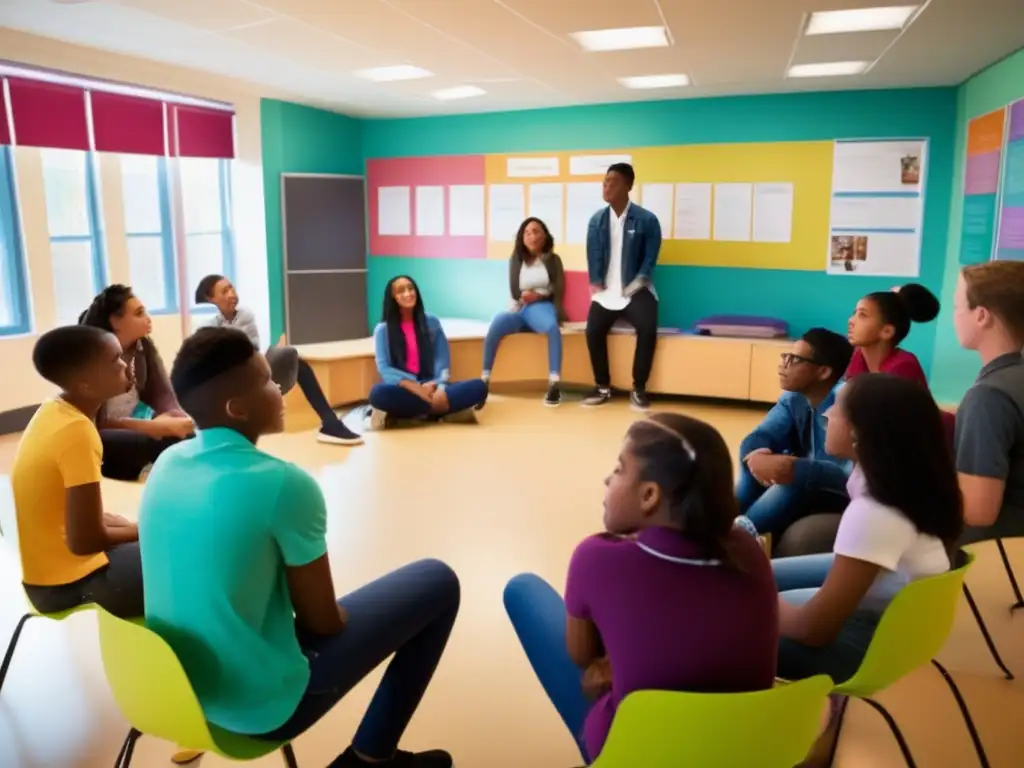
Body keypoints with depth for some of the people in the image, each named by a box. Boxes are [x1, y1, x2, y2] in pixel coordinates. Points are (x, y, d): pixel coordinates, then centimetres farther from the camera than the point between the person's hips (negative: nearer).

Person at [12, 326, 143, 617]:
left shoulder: (54, 410, 0)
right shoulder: (77, 431, -25)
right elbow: (85, 540, -25)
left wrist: (129, 526, 2)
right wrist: (145, 529, -10)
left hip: (47, 570, 9)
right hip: (69, 584, -9)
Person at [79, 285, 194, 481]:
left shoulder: (144, 346, -1)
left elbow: (162, 394, -8)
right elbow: (95, 423, -22)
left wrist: (176, 417, -31)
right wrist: (151, 426, -31)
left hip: (132, 429, 6)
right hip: (97, 439, -5)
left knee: (186, 436, -22)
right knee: (161, 441, -32)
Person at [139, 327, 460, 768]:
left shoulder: (166, 463, -2)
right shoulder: (284, 484, -24)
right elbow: (322, 622, -15)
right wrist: (332, 615, 7)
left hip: (177, 686, 7)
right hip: (262, 706, -7)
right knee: (437, 582, 2)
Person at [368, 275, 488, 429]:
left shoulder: (432, 322, 13)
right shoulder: (382, 329, 7)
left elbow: (443, 360, 6)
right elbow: (384, 368, -4)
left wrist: (437, 385, -16)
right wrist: (413, 386, -21)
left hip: (430, 387, 3)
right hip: (403, 389, -2)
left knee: (478, 386, -24)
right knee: (378, 393, -38)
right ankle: (447, 410, -30)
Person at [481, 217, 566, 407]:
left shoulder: (552, 259, 11)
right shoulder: (515, 259, 15)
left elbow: (558, 290, 2)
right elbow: (515, 292, 7)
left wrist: (538, 295, -11)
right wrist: (525, 296, -12)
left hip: (542, 306, -1)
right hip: (520, 309, 2)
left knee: (552, 326, -39)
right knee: (496, 324, -33)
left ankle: (554, 384, -43)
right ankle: (484, 381, -31)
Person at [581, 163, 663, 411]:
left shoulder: (646, 220, -4)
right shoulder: (597, 220, 6)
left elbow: (650, 259, -5)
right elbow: (593, 257, 4)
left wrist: (632, 289, -12)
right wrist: (597, 287, -7)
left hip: (635, 290, -2)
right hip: (606, 291, 2)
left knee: (648, 331, -29)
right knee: (593, 330, -25)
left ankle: (639, 389, -11)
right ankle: (603, 387, -5)